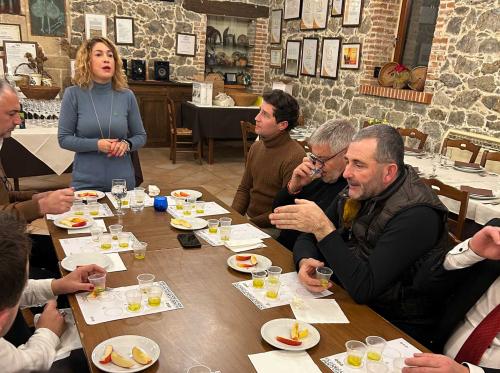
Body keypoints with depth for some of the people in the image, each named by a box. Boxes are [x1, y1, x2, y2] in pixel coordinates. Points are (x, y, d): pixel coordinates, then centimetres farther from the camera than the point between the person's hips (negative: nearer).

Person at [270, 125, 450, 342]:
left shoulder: (417, 214, -24)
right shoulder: (357, 191, 0)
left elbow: (363, 288, -29)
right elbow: (308, 239, 5)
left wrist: (323, 228, -31)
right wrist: (305, 261, -18)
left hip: (397, 327, -6)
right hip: (351, 299, 7)